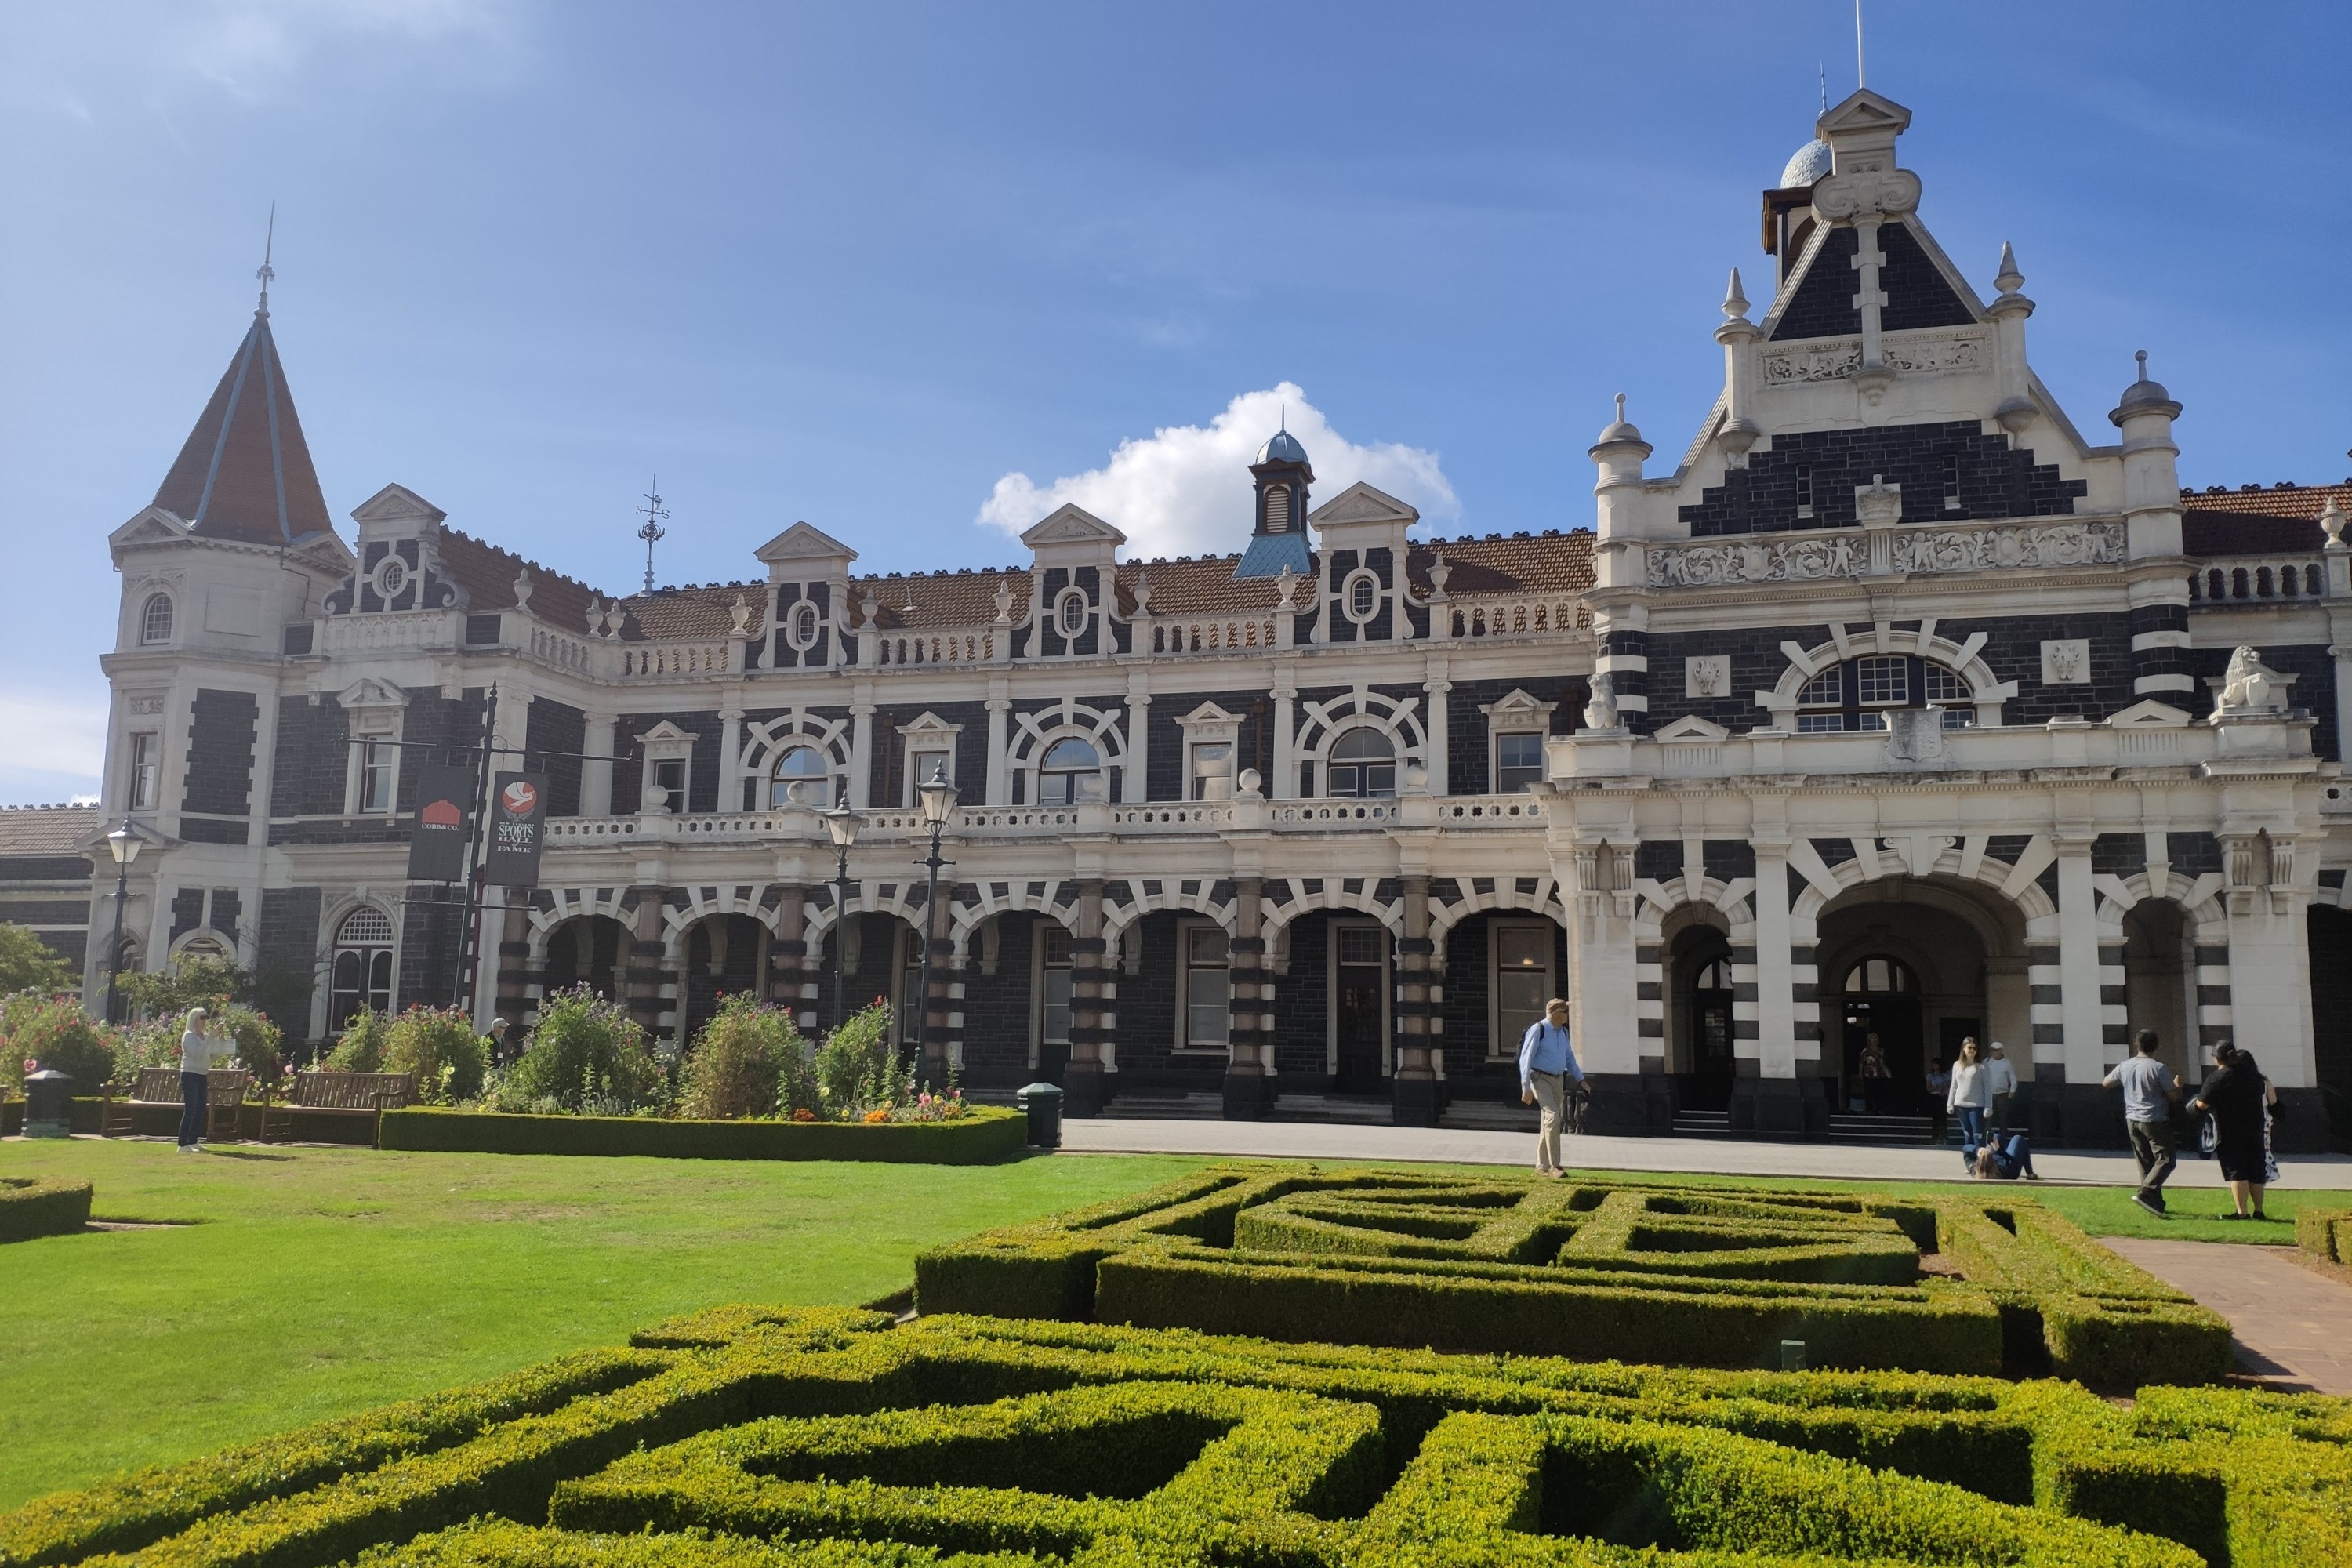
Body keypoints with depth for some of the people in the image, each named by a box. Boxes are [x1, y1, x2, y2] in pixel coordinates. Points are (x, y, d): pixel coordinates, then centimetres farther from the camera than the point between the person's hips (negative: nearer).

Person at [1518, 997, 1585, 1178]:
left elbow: (1569, 1056, 23)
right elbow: (1525, 1059, -13)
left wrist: (1580, 1078, 15)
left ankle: (1542, 1165, 18)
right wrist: (1526, 1088, -17)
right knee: (1553, 1116, -20)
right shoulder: (1538, 1030, -13)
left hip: (1558, 1080, 7)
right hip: (1541, 1079, -7)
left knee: (1549, 1122, 9)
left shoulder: (1563, 1031, 10)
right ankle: (1554, 1166, -19)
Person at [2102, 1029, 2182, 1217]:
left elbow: (2106, 1083, 18)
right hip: (2155, 1121, -6)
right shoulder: (2159, 1068, -14)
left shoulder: (2124, 1066, 3)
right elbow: (2174, 1095, -10)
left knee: (2146, 1163, 12)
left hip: (2132, 1121, 6)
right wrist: (2178, 1085, 12)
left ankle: (2156, 1203, 14)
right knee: (2165, 1161, -3)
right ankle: (2145, 1193, -19)